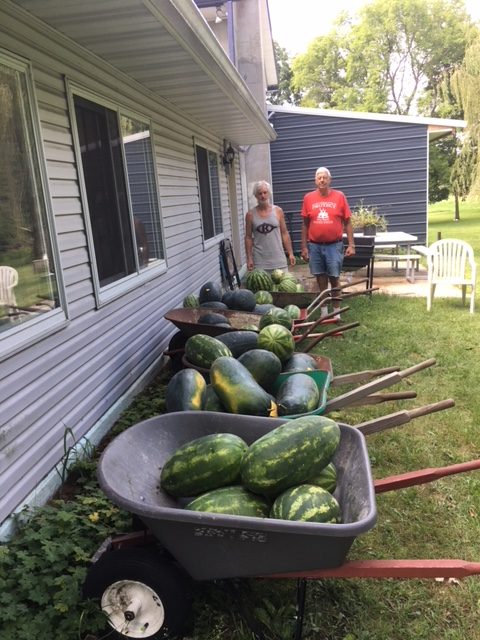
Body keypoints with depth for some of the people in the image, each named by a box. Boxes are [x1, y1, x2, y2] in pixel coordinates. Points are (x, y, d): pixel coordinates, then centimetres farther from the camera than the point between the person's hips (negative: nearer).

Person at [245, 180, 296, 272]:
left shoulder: (278, 211, 4)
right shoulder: (250, 214, 2)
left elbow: (285, 233, 6)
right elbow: (248, 237, 4)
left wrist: (290, 253, 2)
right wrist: (249, 258, -1)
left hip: (279, 260, 1)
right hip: (260, 261, -1)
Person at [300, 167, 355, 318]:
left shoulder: (339, 196, -2)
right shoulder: (308, 198, 2)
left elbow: (347, 222, 0)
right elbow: (305, 224, 6)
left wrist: (351, 244, -5)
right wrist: (304, 247, 3)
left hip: (334, 245, -2)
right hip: (315, 246, 2)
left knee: (334, 278, 3)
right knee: (320, 278, 10)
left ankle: (336, 310, 16)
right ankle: (324, 310, 22)